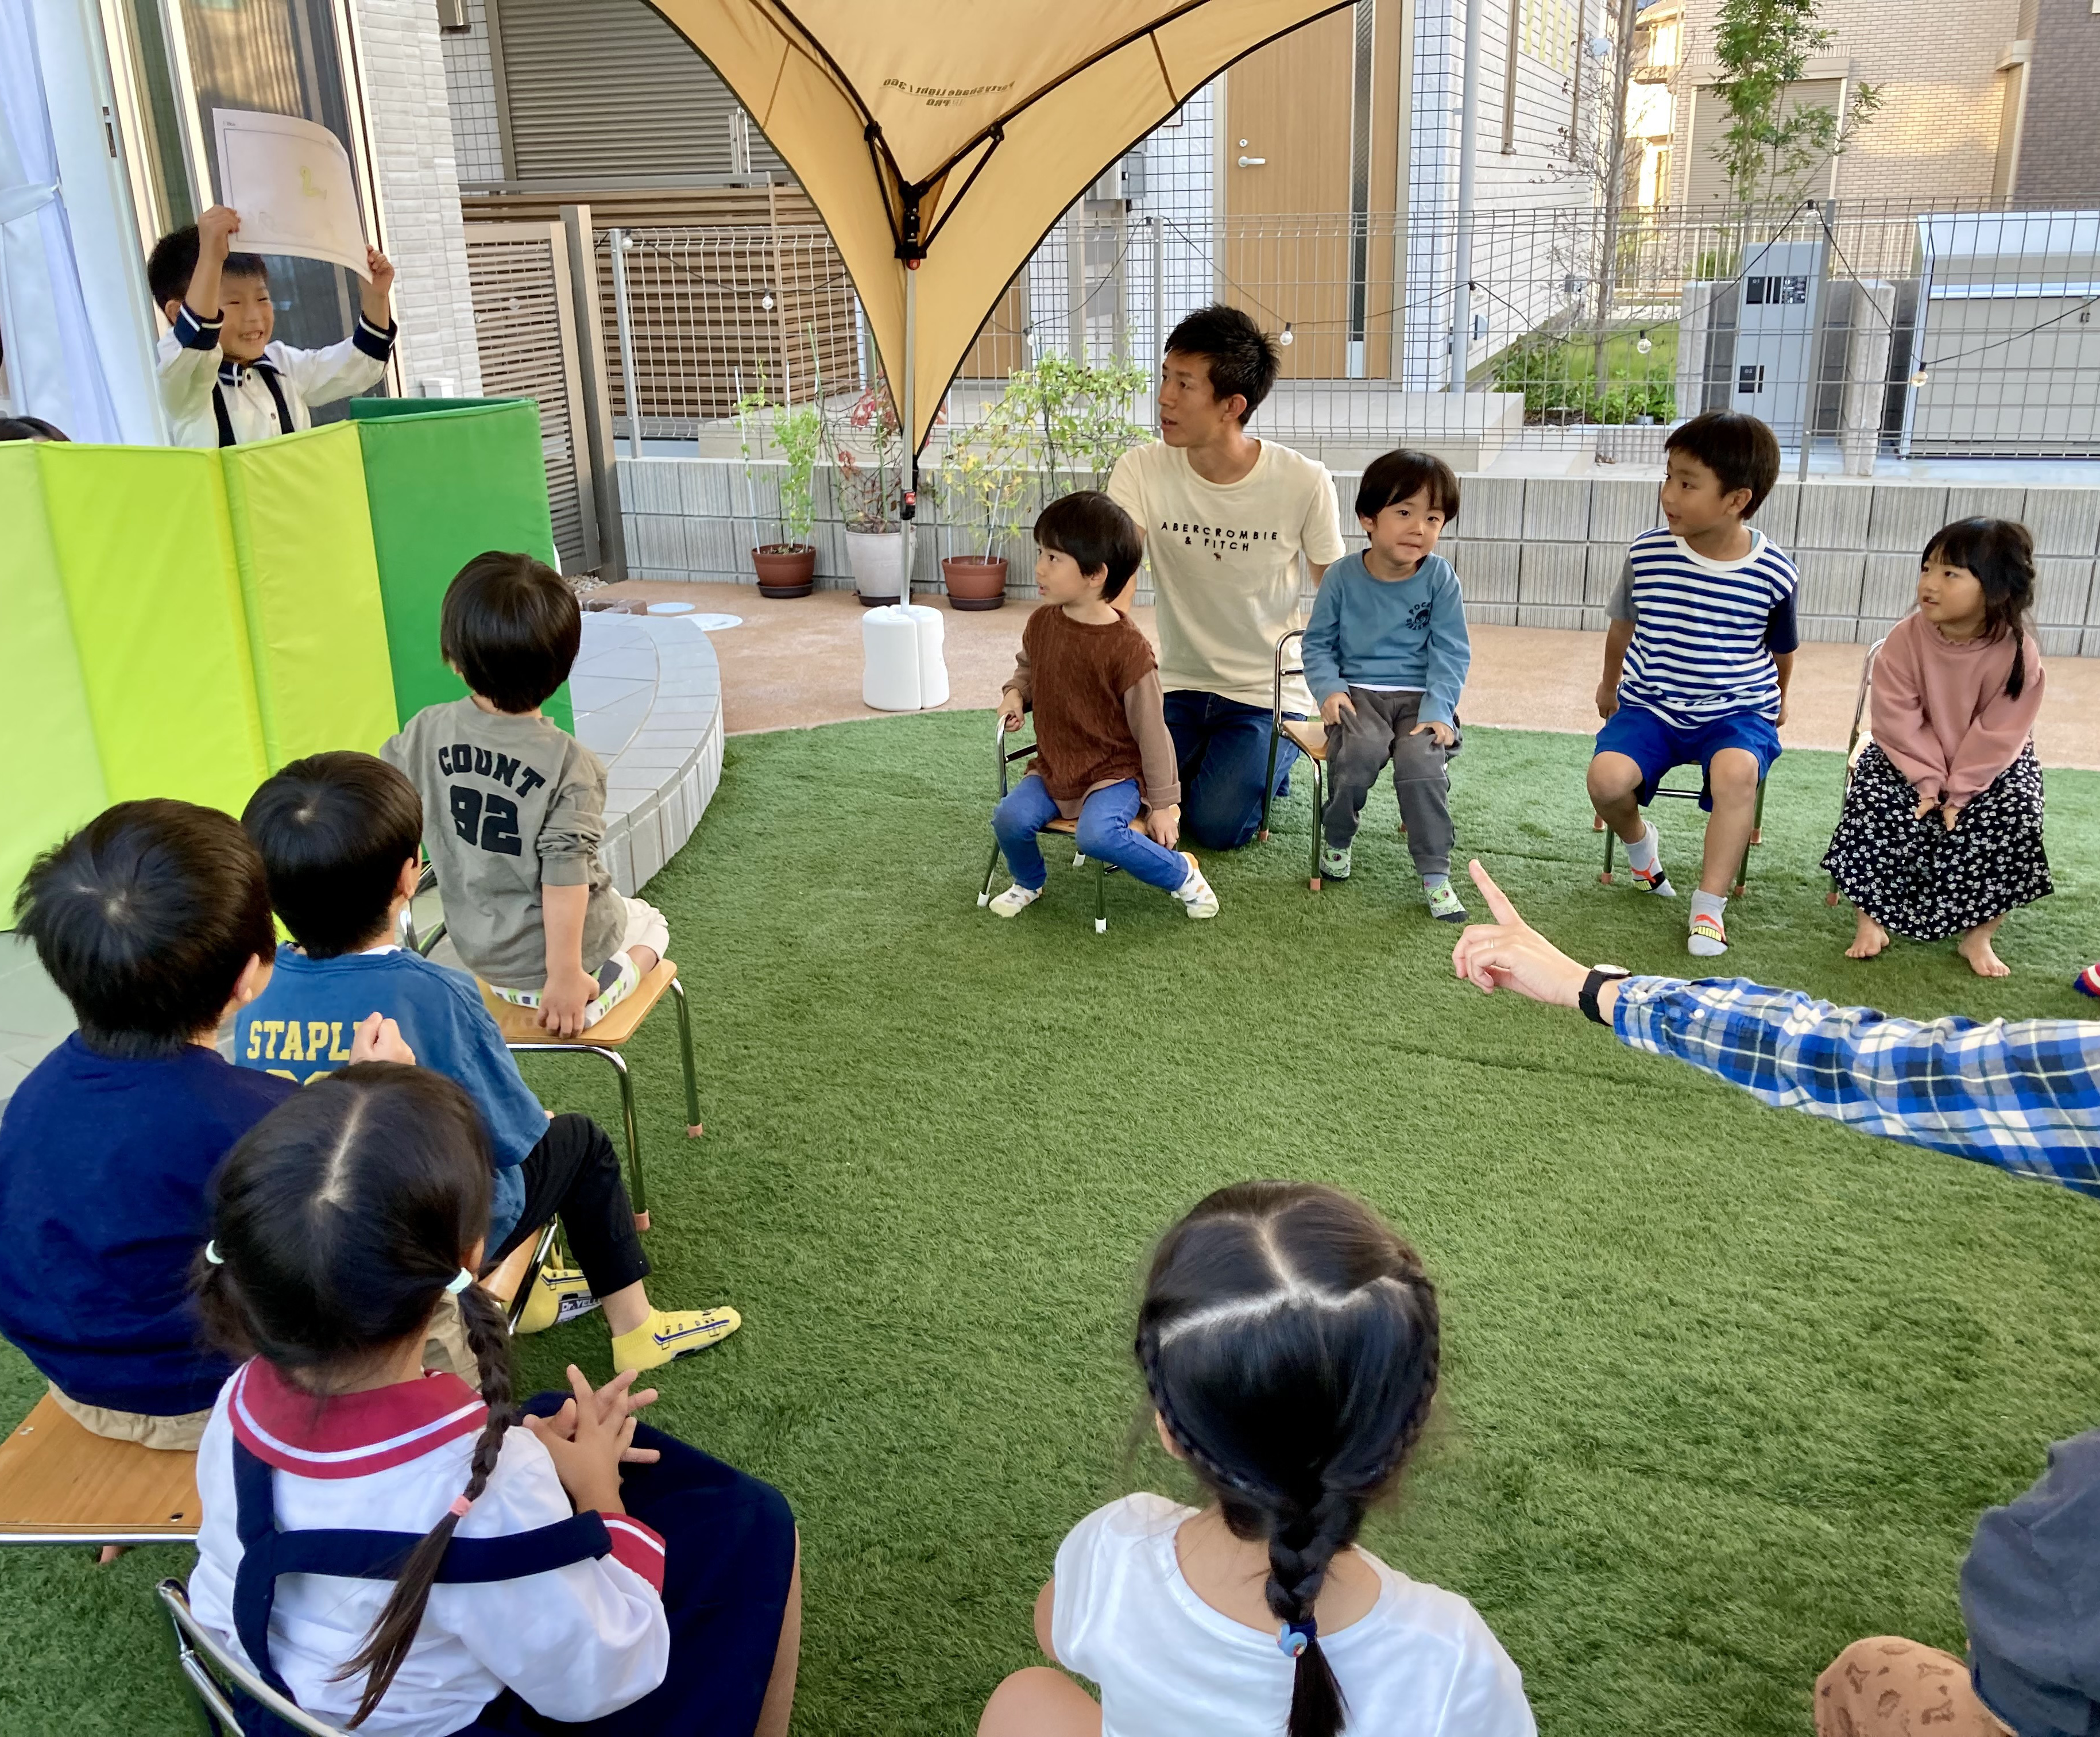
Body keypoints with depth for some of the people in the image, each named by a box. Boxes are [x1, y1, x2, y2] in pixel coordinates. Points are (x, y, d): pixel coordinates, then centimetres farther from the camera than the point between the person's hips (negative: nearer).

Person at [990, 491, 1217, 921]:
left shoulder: (1126, 648, -21)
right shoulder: (1042, 624, -2)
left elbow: (1151, 731, -13)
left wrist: (1164, 804, -7)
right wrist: (1014, 694, -1)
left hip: (1114, 772, -6)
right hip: (1054, 768, 6)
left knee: (1098, 835, -32)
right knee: (1009, 818, -19)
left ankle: (1182, 873, -5)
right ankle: (1029, 882, 15)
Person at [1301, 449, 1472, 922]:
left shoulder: (1439, 577, -2)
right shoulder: (1342, 576, 0)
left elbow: (1450, 653, -2)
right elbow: (1317, 642, 7)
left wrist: (1437, 711, -14)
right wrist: (1329, 689, -10)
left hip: (1419, 696, 0)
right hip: (1357, 692, 0)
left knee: (1422, 758, -29)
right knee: (1361, 749, -32)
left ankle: (1435, 876, -16)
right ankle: (1336, 841, -4)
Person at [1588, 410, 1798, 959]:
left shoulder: (1773, 574, -10)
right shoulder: (1647, 553, -6)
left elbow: (1782, 650, 11)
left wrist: (1778, 702, 26)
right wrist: (1610, 684, 27)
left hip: (1737, 711, -2)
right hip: (1650, 706, 2)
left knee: (1736, 771, -35)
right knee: (1607, 778, -26)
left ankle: (1709, 907, -20)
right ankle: (1639, 840, 11)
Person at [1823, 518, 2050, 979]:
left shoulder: (2019, 654, -19)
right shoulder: (1905, 638, -17)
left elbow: (1997, 737, -17)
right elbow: (1899, 720, -16)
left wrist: (1958, 793, -21)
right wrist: (1929, 782, -21)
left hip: (1990, 764, 0)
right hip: (1912, 758, 1)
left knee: (2016, 813, -26)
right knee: (1874, 800, -26)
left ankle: (1978, 933, -10)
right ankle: (1871, 916, -11)